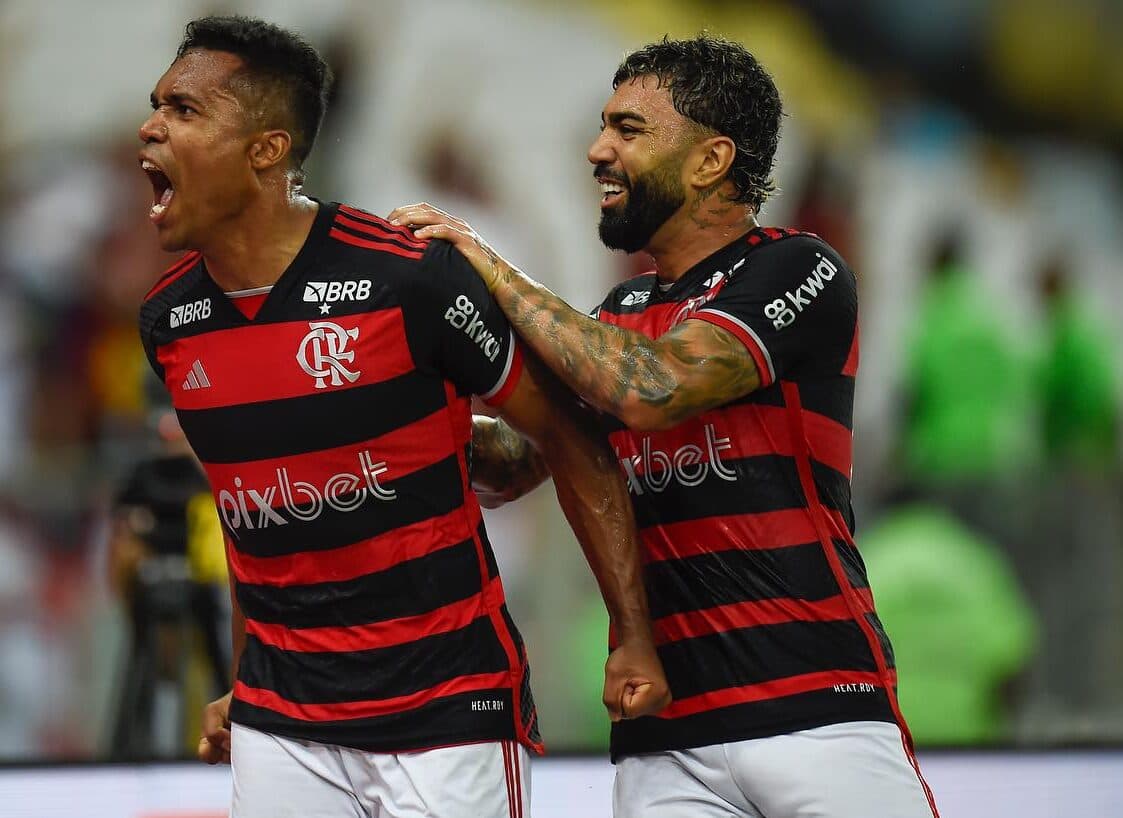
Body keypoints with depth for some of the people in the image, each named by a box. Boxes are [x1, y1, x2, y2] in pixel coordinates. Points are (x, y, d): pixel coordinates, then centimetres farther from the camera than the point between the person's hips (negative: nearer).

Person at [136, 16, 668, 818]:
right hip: (281, 726, 5)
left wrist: (634, 636, -9)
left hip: (450, 714, -5)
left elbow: (569, 439, -6)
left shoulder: (411, 279, -16)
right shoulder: (168, 322, 1)